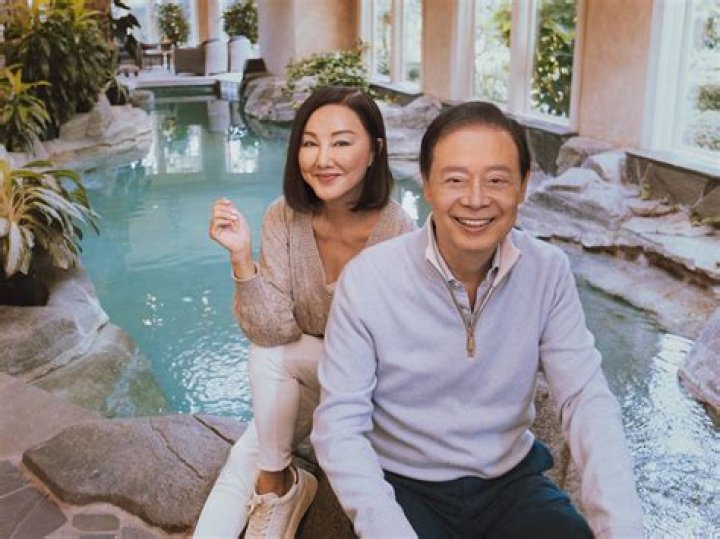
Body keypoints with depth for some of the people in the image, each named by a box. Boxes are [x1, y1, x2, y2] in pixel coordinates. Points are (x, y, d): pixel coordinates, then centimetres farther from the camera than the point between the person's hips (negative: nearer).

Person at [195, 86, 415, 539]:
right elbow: (272, 329, -19)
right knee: (244, 461, -20)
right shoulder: (285, 218, -13)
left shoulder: (397, 232, -23)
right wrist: (242, 257, -31)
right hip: (303, 382, 3)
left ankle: (276, 486, -4)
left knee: (272, 356, -25)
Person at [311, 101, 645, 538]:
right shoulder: (368, 279, -17)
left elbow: (587, 401, -11)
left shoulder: (549, 272, -9)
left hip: (512, 479, 3)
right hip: (406, 485, -2)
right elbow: (340, 425, -15)